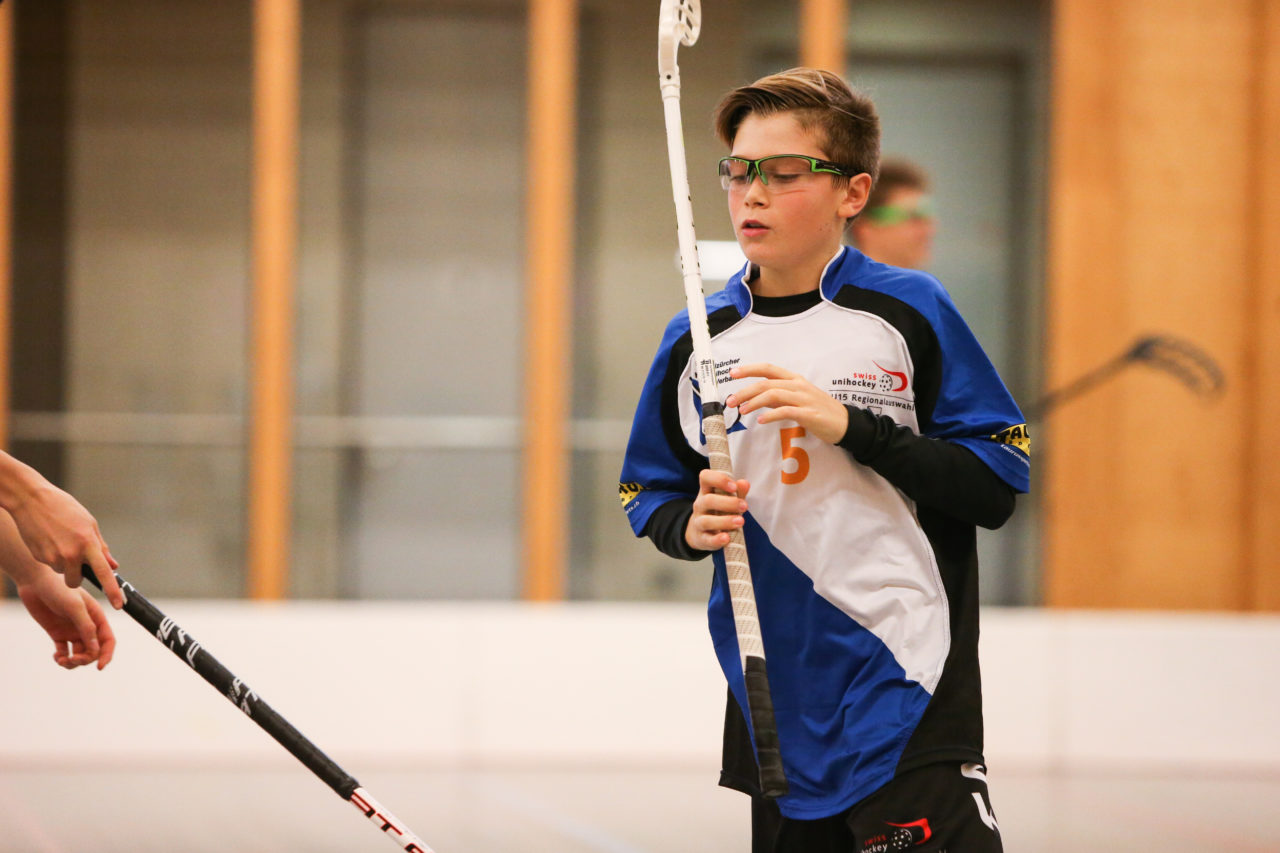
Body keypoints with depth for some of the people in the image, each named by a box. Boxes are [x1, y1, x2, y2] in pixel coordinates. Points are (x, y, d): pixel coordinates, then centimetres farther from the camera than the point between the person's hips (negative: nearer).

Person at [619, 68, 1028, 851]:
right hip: (773, 698, 5)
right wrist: (689, 526, -4)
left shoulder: (908, 312, -3)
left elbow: (996, 485, -6)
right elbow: (648, 492, 19)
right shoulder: (698, 341, 9)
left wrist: (849, 425, -16)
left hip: (904, 683, -4)